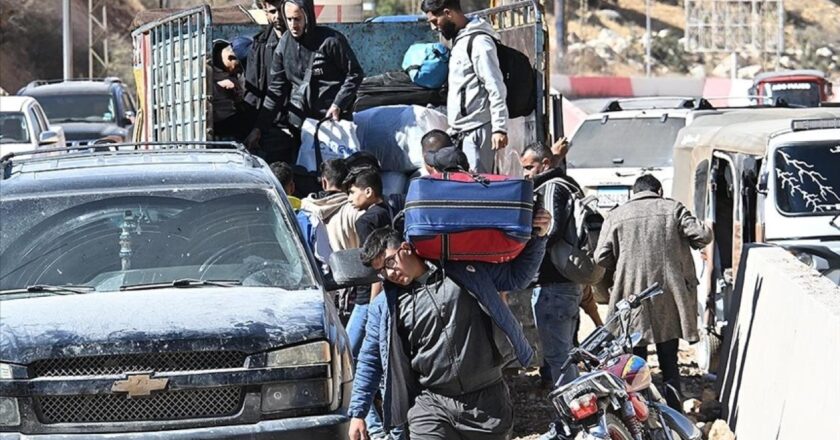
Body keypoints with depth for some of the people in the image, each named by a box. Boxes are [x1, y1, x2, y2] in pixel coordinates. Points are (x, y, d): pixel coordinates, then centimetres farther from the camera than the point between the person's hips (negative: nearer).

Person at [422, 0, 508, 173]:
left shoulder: (479, 43, -12)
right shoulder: (460, 41, 17)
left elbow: (496, 89, -16)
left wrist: (499, 128, -21)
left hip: (476, 130, -9)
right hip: (462, 131, 9)